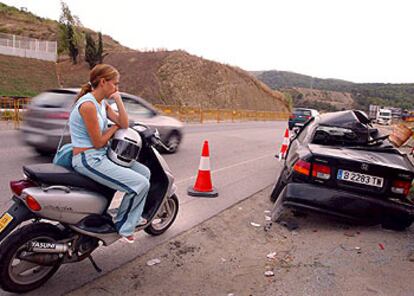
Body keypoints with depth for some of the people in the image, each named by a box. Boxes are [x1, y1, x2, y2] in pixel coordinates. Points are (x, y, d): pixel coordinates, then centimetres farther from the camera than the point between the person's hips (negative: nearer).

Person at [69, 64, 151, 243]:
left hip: (101, 156, 10)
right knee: (140, 184, -17)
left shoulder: (102, 103, 11)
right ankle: (123, 226, 5)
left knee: (144, 172, 9)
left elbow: (124, 124, 4)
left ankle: (133, 216, 25)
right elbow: (98, 142, -17)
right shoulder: (88, 104, -19)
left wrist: (118, 101, -3)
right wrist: (114, 127, 0)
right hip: (88, 160, -10)